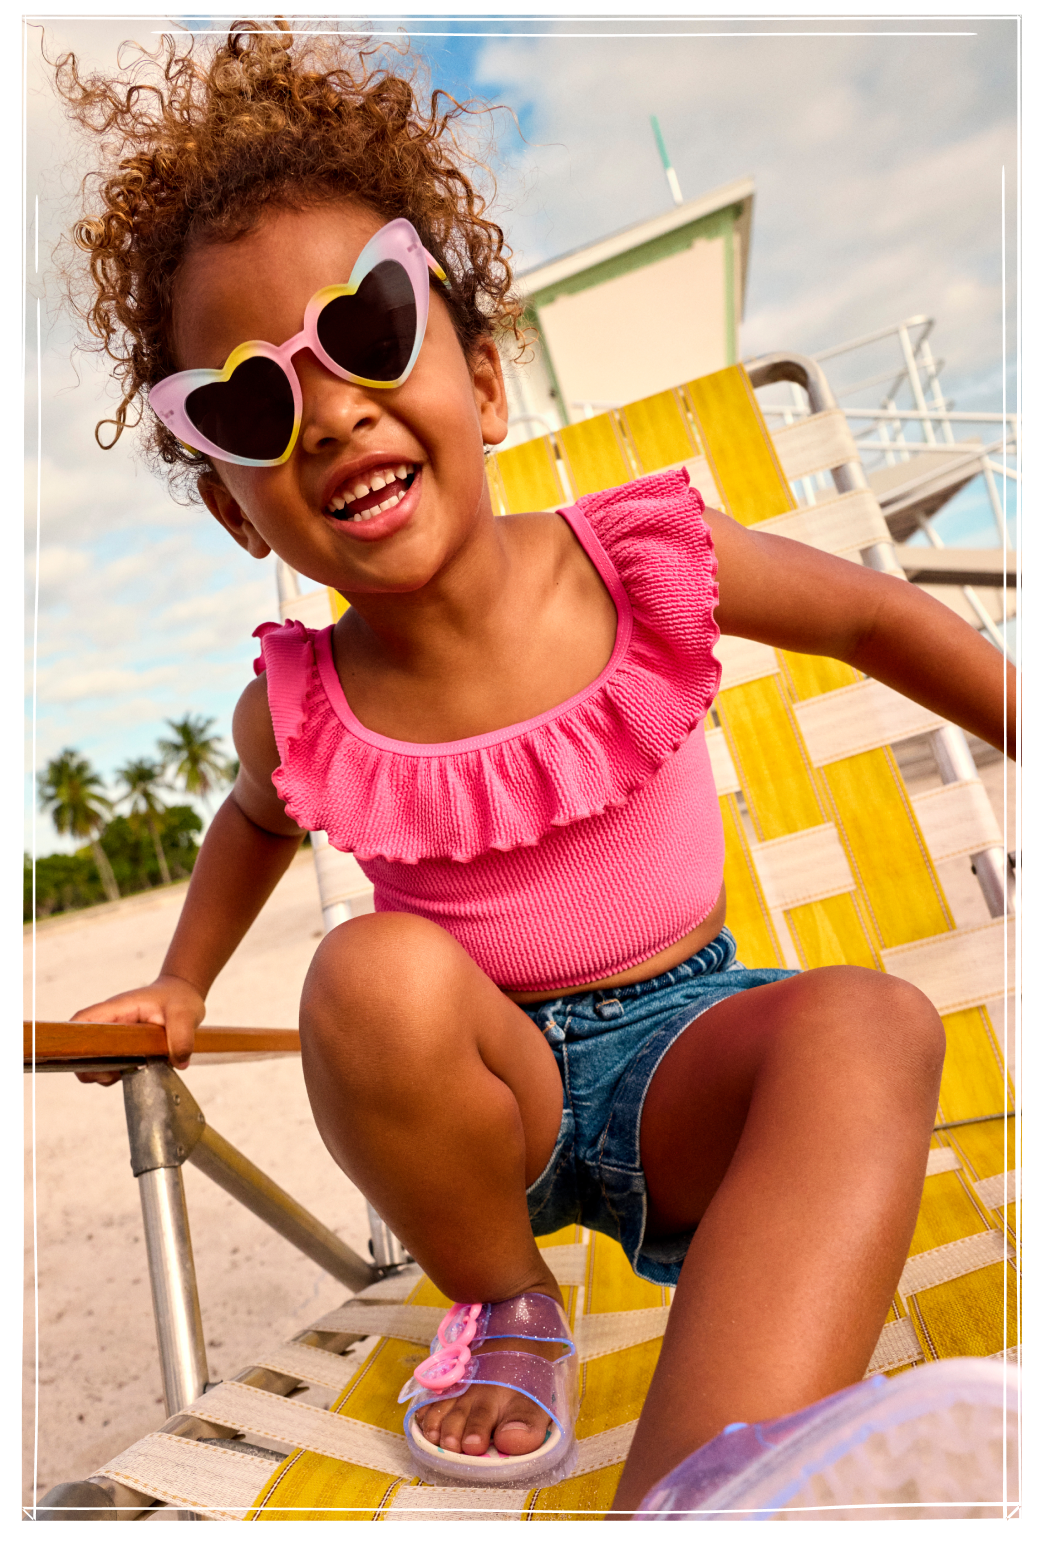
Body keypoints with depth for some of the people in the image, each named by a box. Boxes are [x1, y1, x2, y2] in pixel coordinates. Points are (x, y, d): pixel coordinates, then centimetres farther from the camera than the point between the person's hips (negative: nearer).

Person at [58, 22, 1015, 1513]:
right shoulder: (298, 717, -11)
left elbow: (873, 612, 4)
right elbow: (259, 819, 15)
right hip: (490, 1087, 1)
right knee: (377, 973, -32)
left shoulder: (644, 561, -14)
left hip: (683, 1057, 0)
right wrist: (183, 982, 14)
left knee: (869, 1026, -31)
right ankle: (501, 1309, -3)